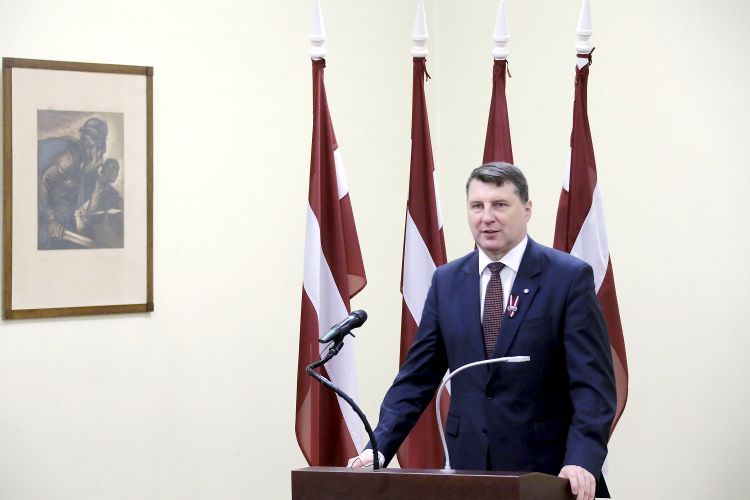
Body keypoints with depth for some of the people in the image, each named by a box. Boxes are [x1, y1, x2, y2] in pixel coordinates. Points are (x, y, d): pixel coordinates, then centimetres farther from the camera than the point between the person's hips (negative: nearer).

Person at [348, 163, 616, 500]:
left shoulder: (570, 277, -5)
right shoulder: (446, 281, 8)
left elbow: (592, 382, -11)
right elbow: (417, 377, 8)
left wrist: (582, 460, -24)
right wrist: (379, 447, -4)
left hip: (547, 470, -3)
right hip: (468, 463, 4)